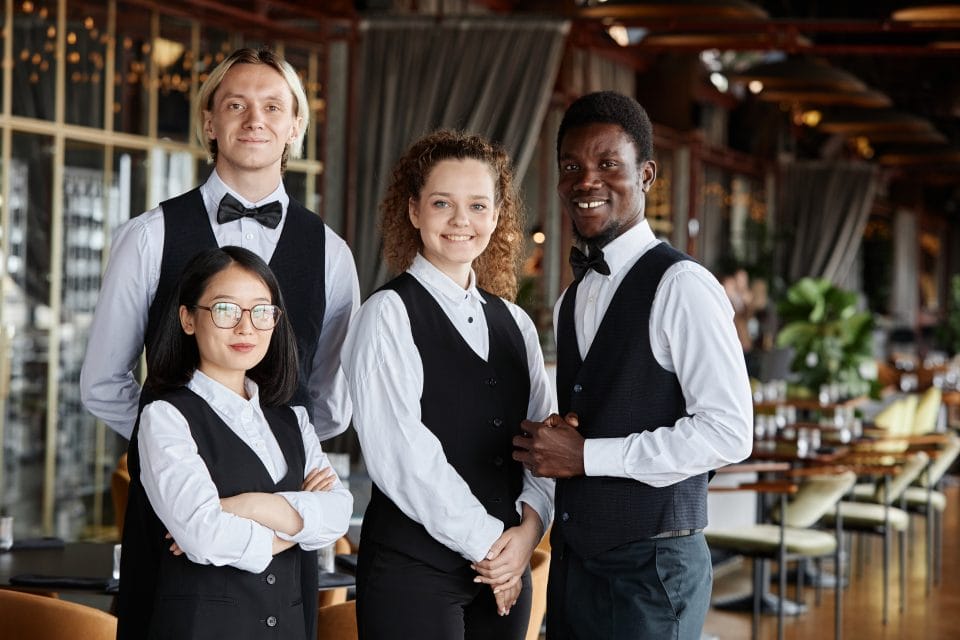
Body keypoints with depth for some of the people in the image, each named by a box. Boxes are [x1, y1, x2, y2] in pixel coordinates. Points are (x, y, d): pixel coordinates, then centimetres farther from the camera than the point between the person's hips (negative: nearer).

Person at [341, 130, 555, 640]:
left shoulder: (515, 325, 13)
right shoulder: (388, 314, -6)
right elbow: (402, 453, -13)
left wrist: (527, 528, -8)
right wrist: (486, 542, -11)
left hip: (504, 574, 5)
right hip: (412, 566, -5)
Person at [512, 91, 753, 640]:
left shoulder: (680, 286, -12)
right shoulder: (571, 302, 13)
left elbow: (729, 431, -18)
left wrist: (585, 456, -16)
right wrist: (552, 441, -2)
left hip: (651, 571, -7)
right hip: (573, 564, 7)